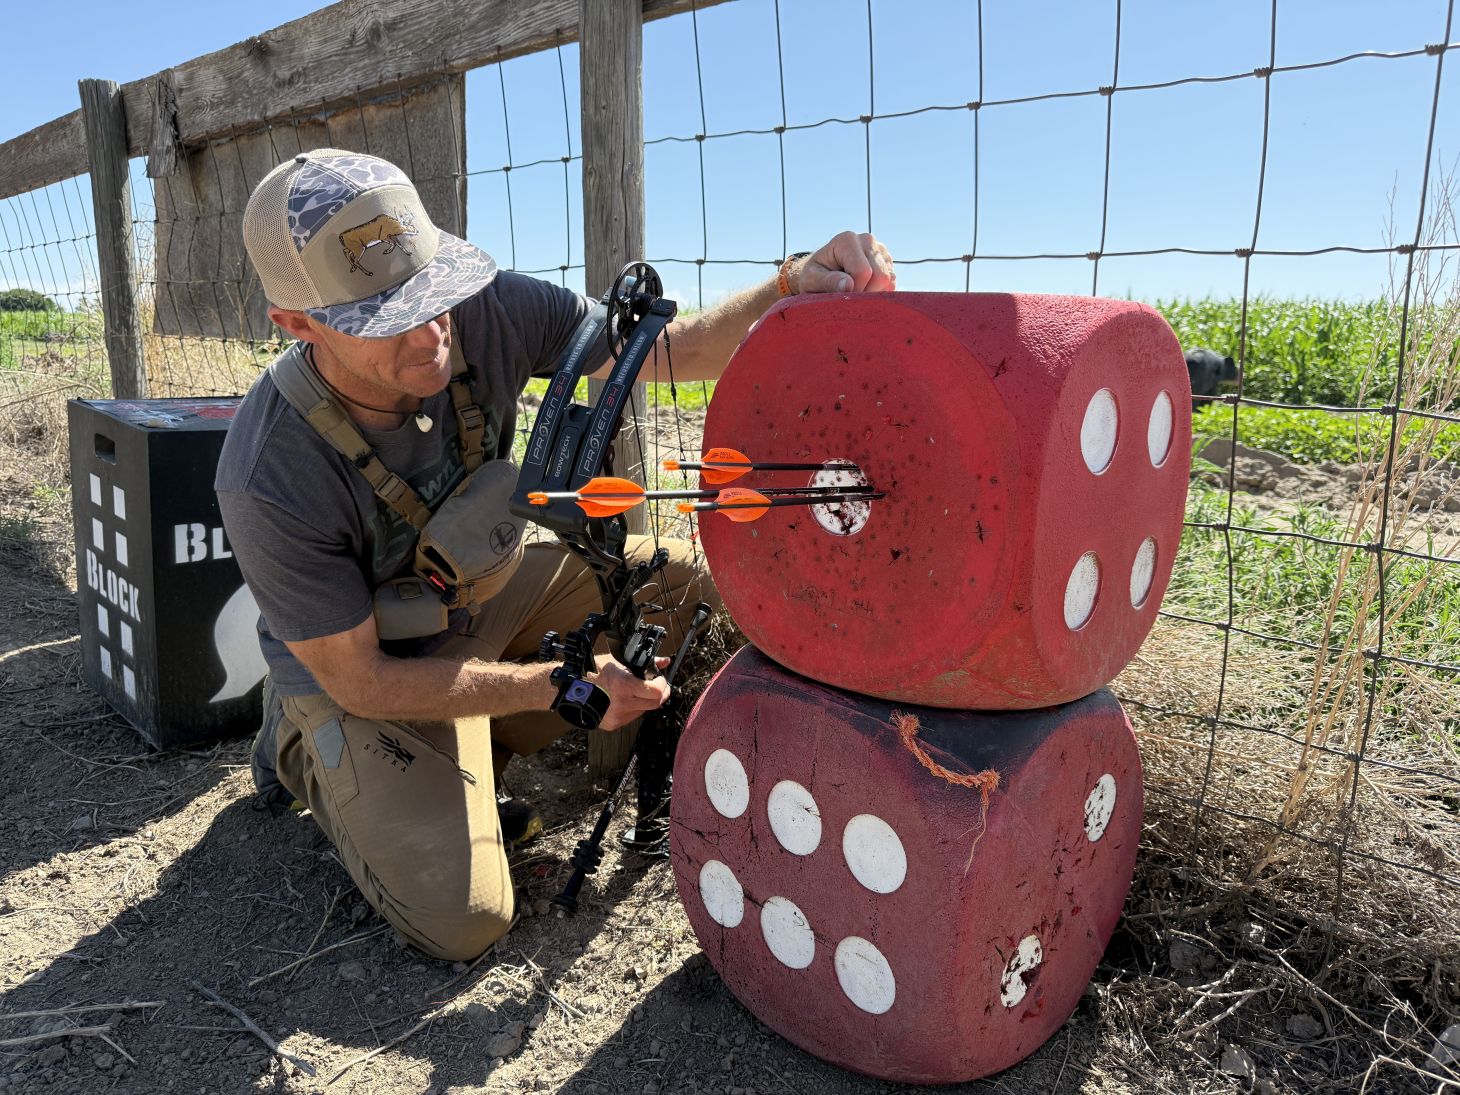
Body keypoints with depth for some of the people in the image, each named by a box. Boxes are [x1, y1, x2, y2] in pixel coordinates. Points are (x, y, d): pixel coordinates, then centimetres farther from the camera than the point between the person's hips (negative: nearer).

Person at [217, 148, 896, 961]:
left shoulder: (486, 313, -23)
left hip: (490, 594, 5)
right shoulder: (272, 481, -33)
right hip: (360, 672, -5)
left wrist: (792, 288, -39)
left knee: (686, 586, -8)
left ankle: (479, 752, 6)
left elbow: (679, 349, -19)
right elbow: (361, 681, -23)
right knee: (462, 921, -18)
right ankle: (305, 754, 12)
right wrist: (559, 683, -27)